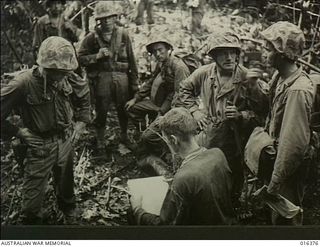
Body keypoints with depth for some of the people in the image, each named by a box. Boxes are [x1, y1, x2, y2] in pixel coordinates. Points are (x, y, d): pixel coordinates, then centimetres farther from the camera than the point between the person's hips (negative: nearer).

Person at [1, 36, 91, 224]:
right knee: (33, 200, 3)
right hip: (41, 147, -4)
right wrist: (19, 132, -16)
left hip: (66, 143, 5)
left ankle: (71, 216, 52)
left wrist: (82, 122, 10)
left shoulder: (67, 80, -7)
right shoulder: (24, 83, -24)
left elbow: (84, 97, 14)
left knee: (66, 187, 25)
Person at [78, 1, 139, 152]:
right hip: (101, 78, -2)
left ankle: (124, 136, 37)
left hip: (121, 77, 2)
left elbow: (131, 60, 6)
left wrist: (134, 82, 6)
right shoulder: (92, 37, -1)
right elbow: (80, 58, 1)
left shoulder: (123, 35, 4)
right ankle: (100, 142, 25)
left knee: (123, 109, 12)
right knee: (101, 111, 5)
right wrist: (97, 56, -15)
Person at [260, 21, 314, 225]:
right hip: (276, 153, 8)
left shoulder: (298, 90, -27)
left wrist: (275, 182, -23)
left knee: (286, 218, 9)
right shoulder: (280, 77, -1)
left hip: (289, 166, -8)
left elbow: (295, 143, -28)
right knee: (278, 213, 24)